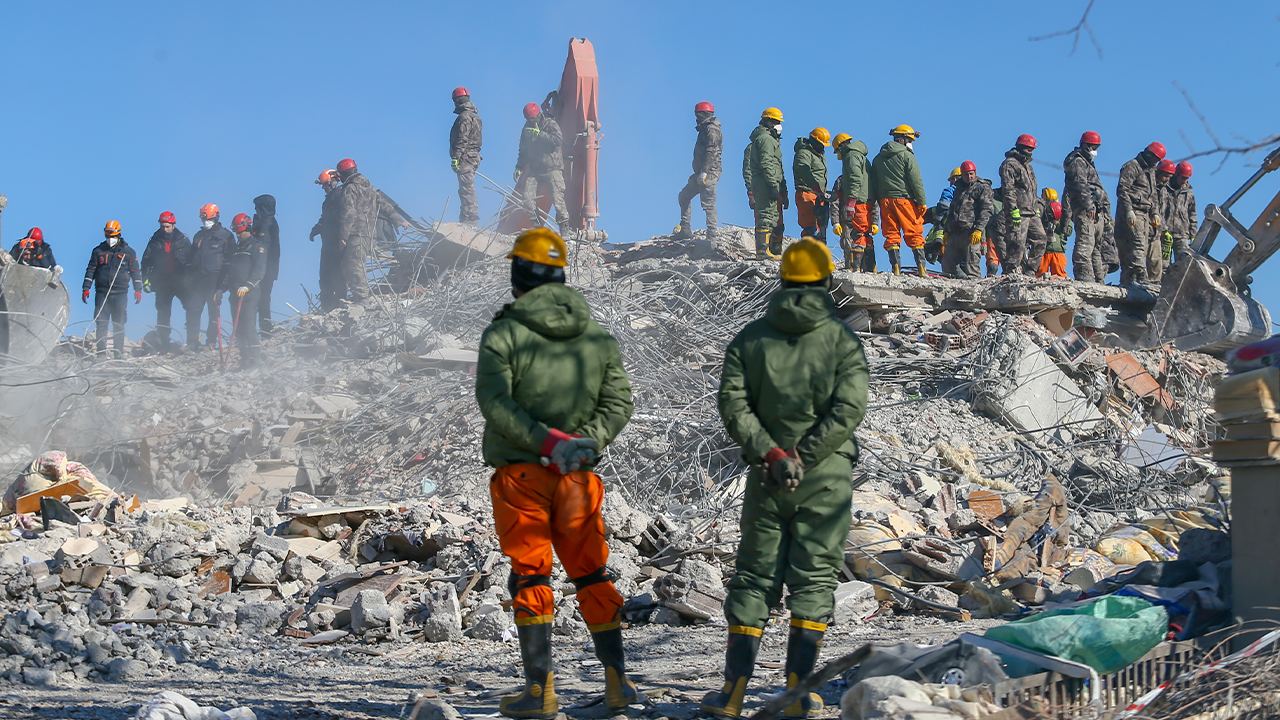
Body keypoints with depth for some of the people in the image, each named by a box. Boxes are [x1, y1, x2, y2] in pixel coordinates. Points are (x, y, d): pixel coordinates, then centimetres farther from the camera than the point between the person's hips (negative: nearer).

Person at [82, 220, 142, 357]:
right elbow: (90, 270, 11)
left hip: (120, 293, -1)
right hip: (102, 293, 1)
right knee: (101, 323, -3)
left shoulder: (128, 252, 6)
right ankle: (101, 352, 1)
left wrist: (138, 290, 5)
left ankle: (119, 352, 3)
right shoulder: (98, 251, 8)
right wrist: (86, 289, 5)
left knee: (119, 324, 0)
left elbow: (135, 272, 11)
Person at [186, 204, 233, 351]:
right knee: (192, 310, -2)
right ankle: (192, 343, 0)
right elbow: (191, 257, 22)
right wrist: (189, 277, 14)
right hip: (197, 279, 5)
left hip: (214, 279, -5)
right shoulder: (199, 235, 17)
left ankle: (211, 342, 7)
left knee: (214, 310, 1)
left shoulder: (225, 236, 0)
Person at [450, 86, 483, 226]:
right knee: (466, 190, 15)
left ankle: (470, 221, -13)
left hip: (465, 157, -10)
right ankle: (466, 220, 18)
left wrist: (456, 157, -21)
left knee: (467, 190, -11)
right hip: (474, 156, 10)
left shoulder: (465, 117, -12)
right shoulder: (475, 116, 19)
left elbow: (462, 140, -20)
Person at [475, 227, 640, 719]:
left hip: (519, 474, -3)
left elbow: (495, 403, -17)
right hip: (578, 477, 3)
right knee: (591, 576, 13)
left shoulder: (503, 334, -7)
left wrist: (548, 440, -18)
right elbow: (619, 402, 0)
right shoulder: (597, 336, 6)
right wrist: (585, 440, -10)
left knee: (530, 577, 2)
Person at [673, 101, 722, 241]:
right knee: (684, 196, 15)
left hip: (709, 173, -11)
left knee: (708, 203, -11)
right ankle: (685, 229, 15)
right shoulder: (706, 129, 21)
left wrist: (704, 172, -27)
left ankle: (711, 237, -11)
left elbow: (711, 152, -22)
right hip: (701, 173, 11)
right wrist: (697, 173, 26)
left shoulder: (711, 129, -11)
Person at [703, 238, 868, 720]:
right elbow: (848, 409, -13)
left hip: (766, 478, 2)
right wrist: (802, 457, -14)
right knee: (814, 577, 3)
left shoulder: (750, 338, 5)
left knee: (754, 576, 9)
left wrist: (769, 453, -10)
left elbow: (733, 403, -5)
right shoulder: (842, 339, -3)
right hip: (826, 477, -2)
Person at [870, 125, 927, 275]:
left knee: (891, 234, 5)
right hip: (904, 199, -5)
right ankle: (921, 267, -6)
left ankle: (896, 268, -3)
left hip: (885, 200, 5)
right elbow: (916, 181, -8)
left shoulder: (878, 158, 15)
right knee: (914, 234, -1)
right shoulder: (906, 156, -4)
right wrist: (922, 202, -6)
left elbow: (874, 183, 16)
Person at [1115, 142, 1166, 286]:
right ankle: (1139, 278, -27)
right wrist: (1129, 211, -22)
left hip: (1145, 214, 9)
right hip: (1133, 213, -9)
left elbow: (1152, 196, 30)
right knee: (1138, 245, -19)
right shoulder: (1132, 167, -5)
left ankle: (1126, 281, 2)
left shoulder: (1151, 171, 25)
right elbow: (1122, 190, -14)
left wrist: (1154, 214, 19)